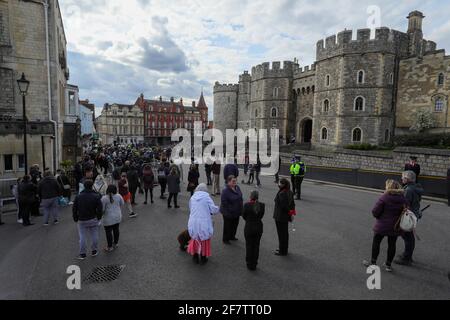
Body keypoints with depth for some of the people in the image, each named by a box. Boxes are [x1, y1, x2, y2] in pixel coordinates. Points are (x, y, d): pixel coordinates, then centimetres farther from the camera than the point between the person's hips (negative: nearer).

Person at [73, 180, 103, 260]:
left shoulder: (78, 197, -4)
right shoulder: (96, 196, -11)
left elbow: (74, 209, 1)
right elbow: (99, 209, -11)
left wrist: (75, 219, 12)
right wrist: (99, 217, 4)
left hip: (82, 220, 1)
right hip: (93, 220, -1)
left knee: (82, 237, 10)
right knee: (94, 236, 12)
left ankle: (82, 254, 17)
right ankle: (94, 251, 23)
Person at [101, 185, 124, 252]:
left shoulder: (104, 198, -17)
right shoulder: (118, 196, -5)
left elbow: (102, 208, -14)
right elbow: (122, 204, 9)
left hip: (108, 218, -5)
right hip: (117, 217, 5)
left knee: (108, 232, 6)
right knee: (116, 230, 18)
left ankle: (110, 247, 15)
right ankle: (116, 243, 32)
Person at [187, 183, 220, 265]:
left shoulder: (192, 197, 5)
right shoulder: (207, 197, -8)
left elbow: (190, 210, 14)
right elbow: (214, 209, -12)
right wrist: (217, 208, 10)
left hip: (193, 223, 4)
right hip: (204, 223, -3)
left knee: (195, 239, 21)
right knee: (204, 240, 15)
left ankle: (195, 258, 32)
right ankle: (203, 258, 27)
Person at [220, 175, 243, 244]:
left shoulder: (237, 188, 0)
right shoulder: (225, 191, -24)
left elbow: (240, 198, 11)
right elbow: (224, 203, -23)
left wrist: (241, 209, 11)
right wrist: (227, 212, -24)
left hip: (237, 212, 8)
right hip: (228, 213, -8)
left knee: (235, 225, 22)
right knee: (228, 226, 8)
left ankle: (232, 236, 43)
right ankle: (225, 239, 27)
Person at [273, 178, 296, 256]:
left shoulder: (281, 194, -25)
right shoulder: (290, 192, 4)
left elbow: (284, 206, -25)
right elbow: (292, 203, 8)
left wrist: (290, 212, -12)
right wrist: (292, 212, 6)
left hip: (280, 217, -9)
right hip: (286, 217, 10)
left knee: (281, 234, 3)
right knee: (285, 233, 20)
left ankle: (282, 251, 15)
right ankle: (285, 249, 35)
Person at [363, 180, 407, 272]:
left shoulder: (384, 197, -19)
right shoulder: (403, 198, -3)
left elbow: (375, 212, -17)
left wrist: (379, 217, 3)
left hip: (382, 226, -4)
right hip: (395, 227, 4)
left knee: (376, 242, 12)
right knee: (392, 245, 15)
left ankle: (373, 262, 22)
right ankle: (388, 265, 25)